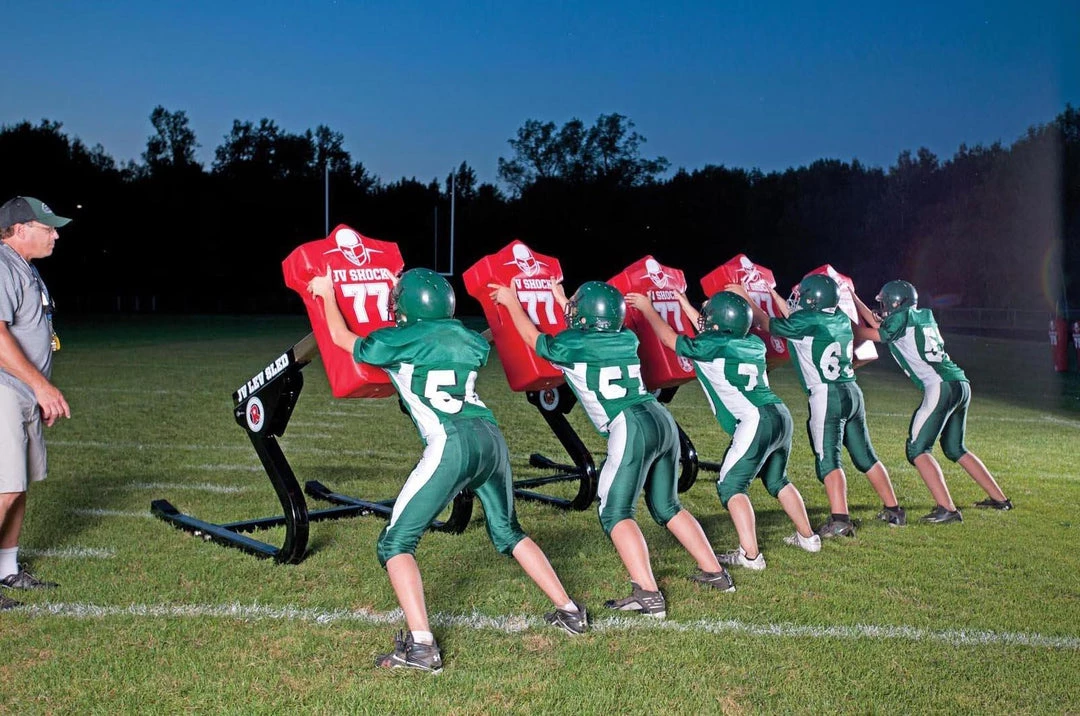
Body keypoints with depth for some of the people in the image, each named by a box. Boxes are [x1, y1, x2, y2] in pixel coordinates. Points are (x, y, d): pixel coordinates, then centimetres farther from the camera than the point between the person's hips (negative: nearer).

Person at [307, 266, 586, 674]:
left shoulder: (398, 341, 6)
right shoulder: (468, 341, 17)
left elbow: (341, 337, 24)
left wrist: (326, 293, 40)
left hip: (451, 444, -6)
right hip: (490, 436, 6)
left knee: (396, 543, 3)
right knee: (508, 532, 27)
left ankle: (421, 646, -10)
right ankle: (570, 612, 31)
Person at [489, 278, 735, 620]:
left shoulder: (570, 346, 0)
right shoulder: (626, 339, 16)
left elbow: (533, 338, 21)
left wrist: (512, 301, 35)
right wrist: (563, 301, 51)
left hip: (632, 428, -7)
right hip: (662, 420, 7)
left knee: (616, 513, -3)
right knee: (667, 507, 22)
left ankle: (648, 594, -15)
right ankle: (716, 573, 26)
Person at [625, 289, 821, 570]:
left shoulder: (710, 348, -6)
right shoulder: (753, 344, 13)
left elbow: (669, 338, 9)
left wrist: (647, 308, 23)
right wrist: (686, 306, 42)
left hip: (755, 422, -8)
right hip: (780, 415, 8)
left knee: (731, 486, 0)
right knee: (776, 481, 25)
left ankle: (750, 555, -6)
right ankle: (808, 538, 35)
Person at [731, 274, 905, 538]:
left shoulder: (806, 322, -10)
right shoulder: (841, 319, 11)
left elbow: (767, 323, 5)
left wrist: (746, 298, 17)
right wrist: (774, 295, 34)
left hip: (827, 395, -8)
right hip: (852, 391, 8)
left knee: (828, 458, -10)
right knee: (865, 455, 16)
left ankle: (839, 520, -20)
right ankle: (893, 510, 22)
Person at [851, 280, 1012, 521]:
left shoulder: (902, 319, -2)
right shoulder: (923, 317, 21)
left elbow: (864, 333, 8)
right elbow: (881, 325, 29)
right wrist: (854, 299, 30)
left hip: (940, 387, -9)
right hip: (961, 385, 9)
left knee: (917, 449, -4)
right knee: (955, 449, 23)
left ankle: (947, 509, -13)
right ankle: (999, 498, 27)